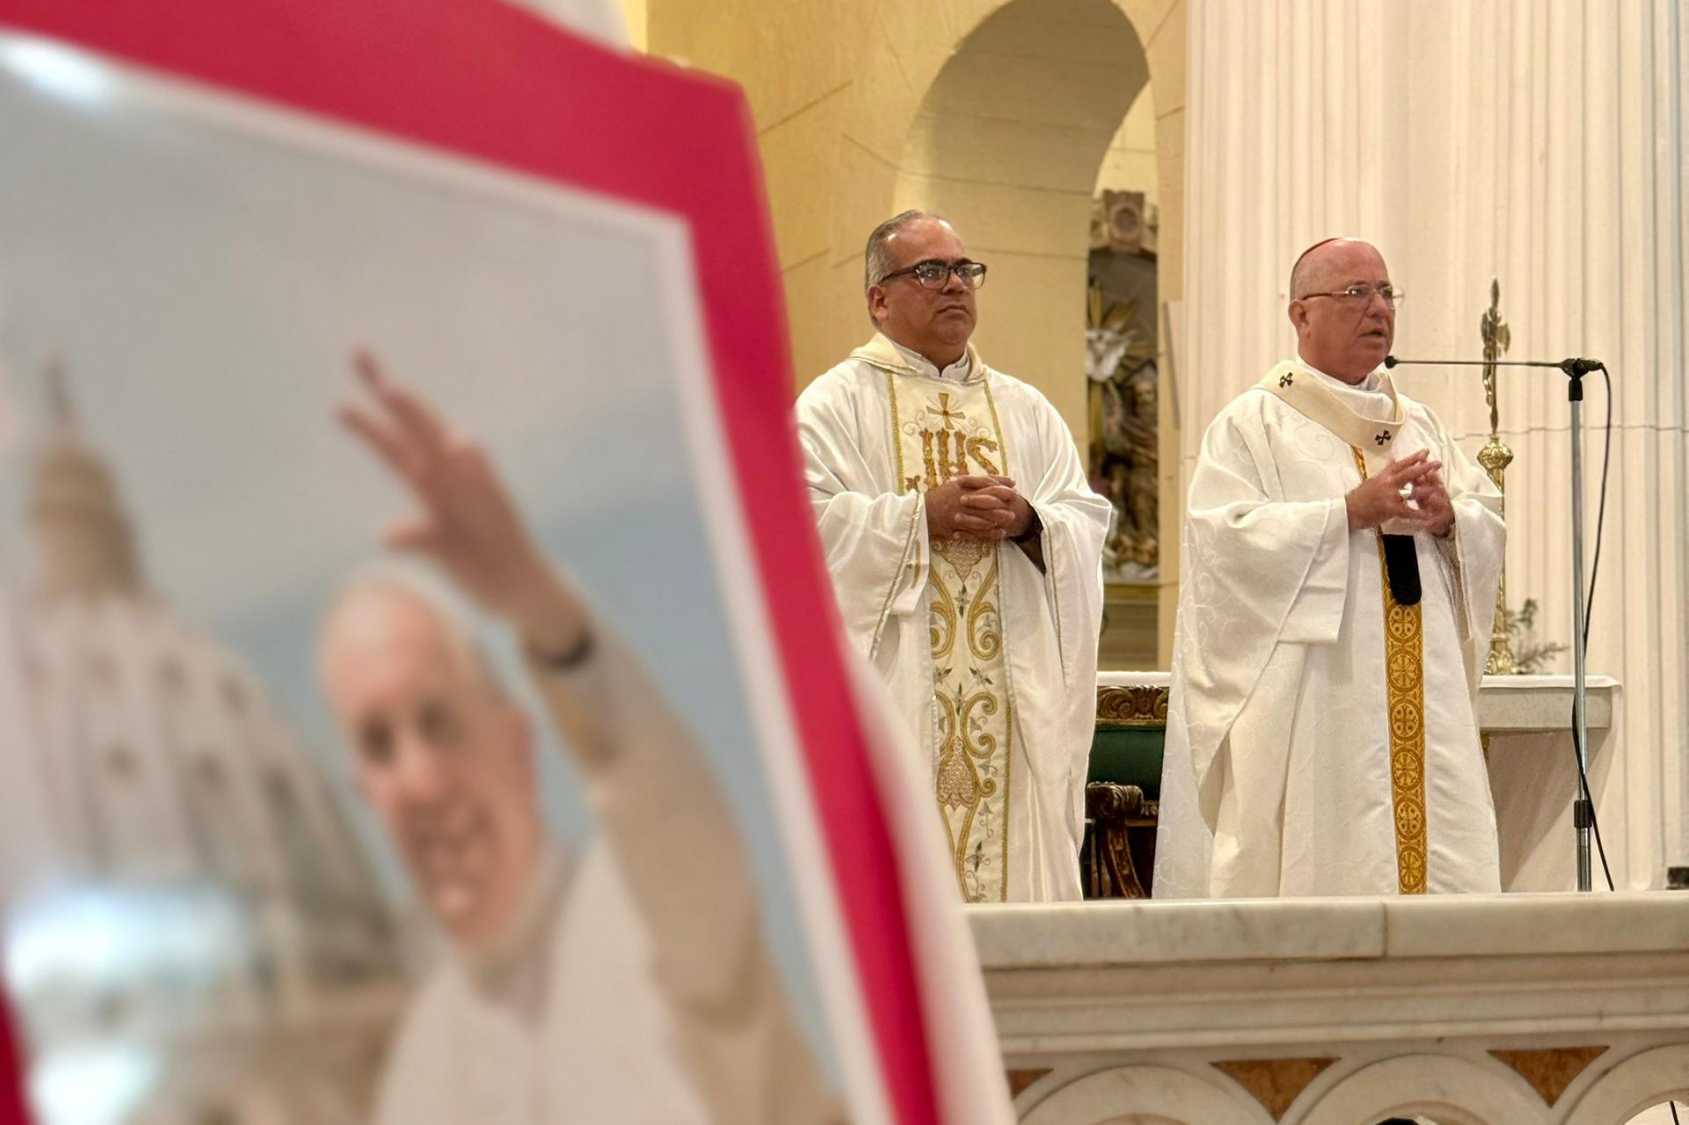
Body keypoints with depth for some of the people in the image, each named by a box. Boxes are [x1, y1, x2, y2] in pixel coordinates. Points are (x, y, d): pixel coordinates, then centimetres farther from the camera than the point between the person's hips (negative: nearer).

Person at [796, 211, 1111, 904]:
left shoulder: (1026, 409, 19)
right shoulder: (835, 402, 6)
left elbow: (1088, 519, 11)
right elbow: (805, 519, -8)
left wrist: (1027, 521, -10)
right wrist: (923, 514, -15)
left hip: (1016, 695, 4)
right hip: (891, 691, -4)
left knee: (1021, 865, 0)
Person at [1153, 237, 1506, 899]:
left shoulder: (1419, 423, 20)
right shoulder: (1252, 424, 2)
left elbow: (1490, 527, 16)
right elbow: (1226, 536, -12)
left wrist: (1449, 519, -7)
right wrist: (1350, 511, -17)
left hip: (1423, 704, 6)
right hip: (1311, 710, -5)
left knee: (1444, 859, 0)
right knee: (1325, 866, -9)